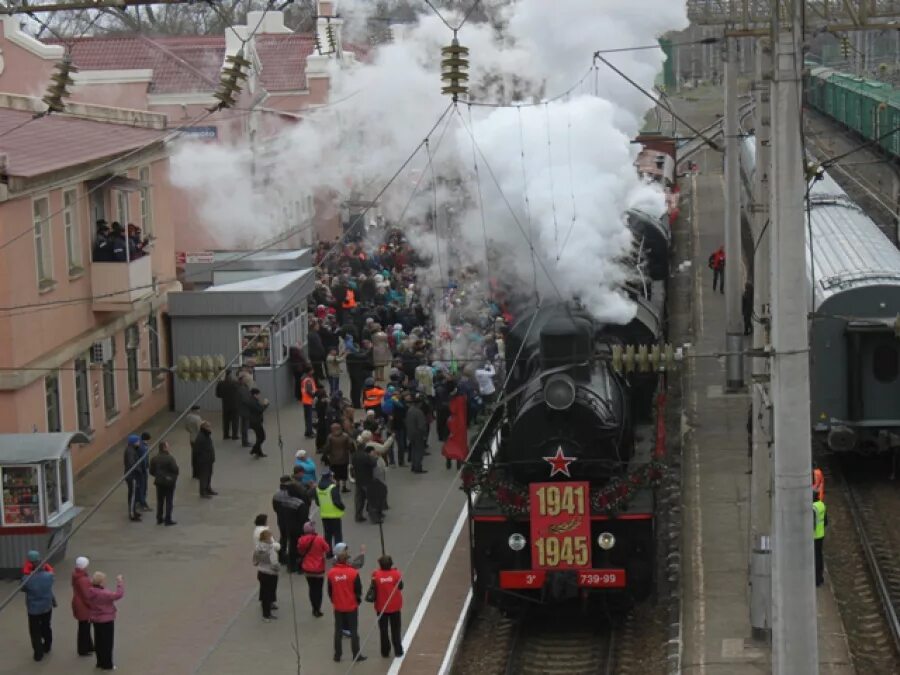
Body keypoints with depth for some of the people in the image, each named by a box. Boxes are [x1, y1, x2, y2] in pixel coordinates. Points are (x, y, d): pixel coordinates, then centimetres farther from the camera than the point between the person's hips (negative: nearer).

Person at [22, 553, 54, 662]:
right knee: (46, 627, 26)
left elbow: (23, 588, -9)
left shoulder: (28, 579, -30)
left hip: (34, 609, -4)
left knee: (35, 632, 14)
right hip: (47, 607, 4)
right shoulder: (49, 576, -20)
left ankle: (38, 653, 20)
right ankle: (47, 647, 44)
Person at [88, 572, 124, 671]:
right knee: (107, 643, 8)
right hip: (106, 621, -7)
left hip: (96, 620, 7)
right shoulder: (104, 594, -30)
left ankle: (100, 662, 32)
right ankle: (107, 665, 17)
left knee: (98, 642, 20)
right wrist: (120, 582, -25)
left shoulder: (91, 591, -7)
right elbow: (118, 595, -33)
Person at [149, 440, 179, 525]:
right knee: (169, 501, 4)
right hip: (169, 482, -5)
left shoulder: (155, 459, -4)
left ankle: (159, 519, 22)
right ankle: (167, 520, 4)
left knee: (160, 501, 15)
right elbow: (175, 469, -21)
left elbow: (151, 471, 1)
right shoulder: (169, 458, -21)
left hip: (159, 482, 5)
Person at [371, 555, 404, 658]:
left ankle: (385, 651, 14)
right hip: (395, 606, 1)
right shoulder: (396, 573, -13)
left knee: (383, 630, 11)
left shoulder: (376, 575, -15)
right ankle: (398, 651, 15)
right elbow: (400, 586, -1)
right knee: (395, 630, 13)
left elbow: (373, 590, -7)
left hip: (381, 607, -1)